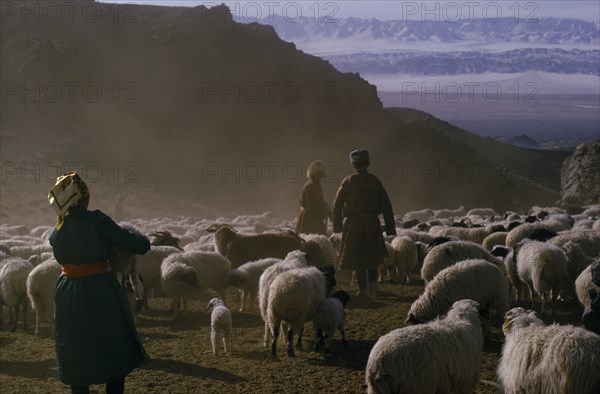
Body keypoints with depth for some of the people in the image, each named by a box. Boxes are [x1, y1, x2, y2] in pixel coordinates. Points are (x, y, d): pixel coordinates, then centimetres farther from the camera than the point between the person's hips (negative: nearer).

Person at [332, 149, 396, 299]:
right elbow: (386, 205, 0)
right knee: (373, 257, 19)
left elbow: (337, 205, -1)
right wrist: (390, 227, 7)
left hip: (353, 224, -1)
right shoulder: (374, 181, -1)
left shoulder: (348, 181, -3)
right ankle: (372, 286, 7)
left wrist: (337, 225, 9)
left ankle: (363, 291, 7)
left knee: (358, 258, 7)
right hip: (372, 223, 1)